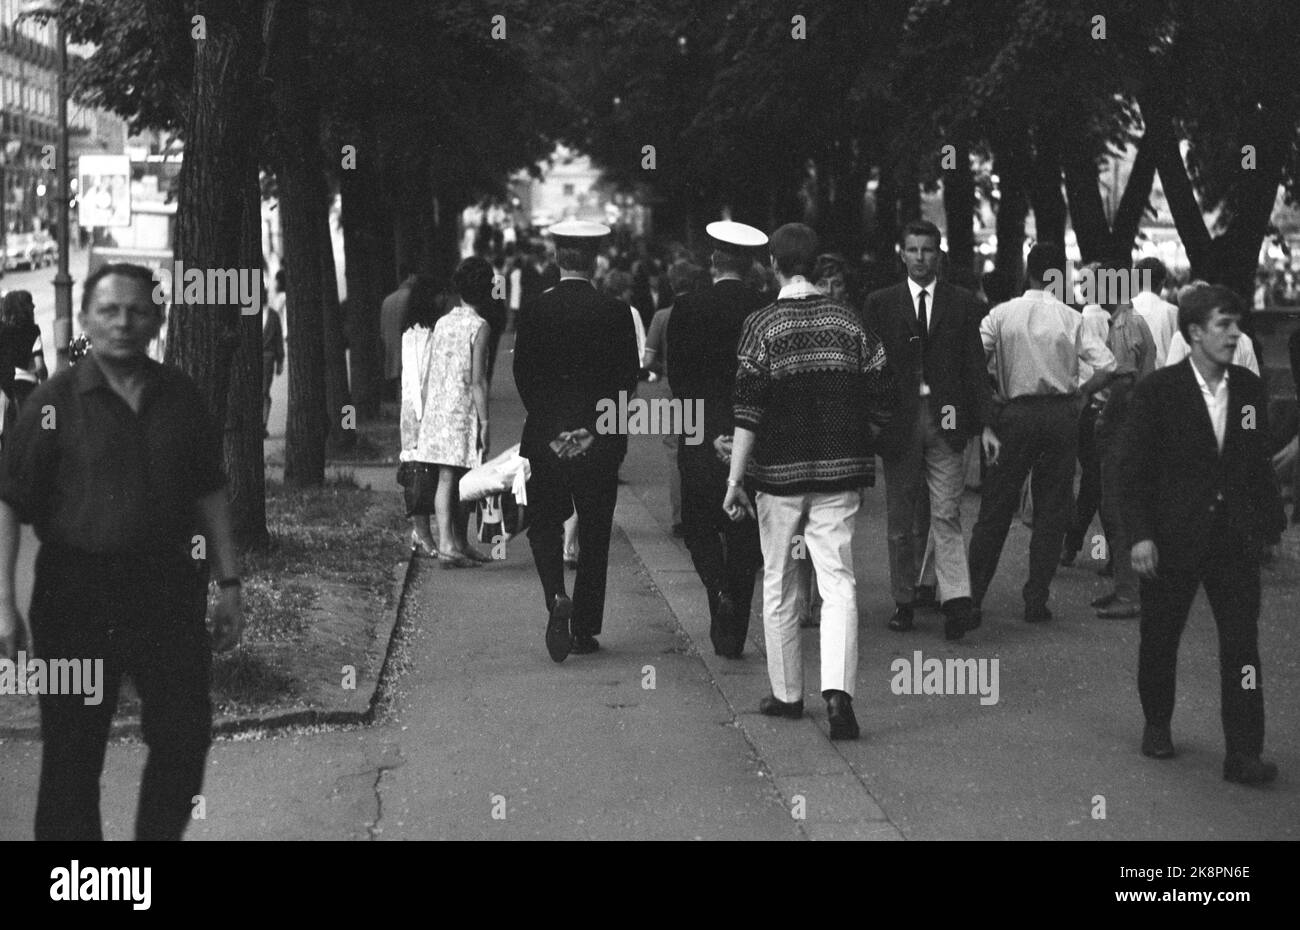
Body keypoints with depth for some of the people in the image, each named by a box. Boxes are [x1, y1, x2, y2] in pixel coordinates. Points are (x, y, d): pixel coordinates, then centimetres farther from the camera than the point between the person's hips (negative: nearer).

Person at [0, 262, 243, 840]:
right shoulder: (55, 403, -5)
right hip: (75, 593, -3)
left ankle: (160, 835, 25)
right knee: (71, 754, 3)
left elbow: (209, 495, 12)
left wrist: (229, 583, 9)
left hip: (167, 589, 3)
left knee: (186, 736, 5)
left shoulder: (180, 397, 6)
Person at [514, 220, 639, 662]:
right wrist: (595, 426, 2)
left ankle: (557, 597, -15)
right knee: (594, 535, 9)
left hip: (544, 438, 0)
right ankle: (585, 629, 12)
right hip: (601, 441, 0)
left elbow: (522, 374, -3)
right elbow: (628, 377, -4)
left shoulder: (535, 311, -3)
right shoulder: (616, 312, -4)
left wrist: (552, 428, 0)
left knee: (545, 525, 11)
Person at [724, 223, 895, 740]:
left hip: (779, 472, -2)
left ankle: (787, 694, 19)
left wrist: (735, 480, -8)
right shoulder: (849, 321, 4)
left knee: (778, 587, 12)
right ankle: (838, 690, -19)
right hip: (840, 470, 2)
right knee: (838, 583, -1)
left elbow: (748, 410, -11)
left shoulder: (762, 325, -6)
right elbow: (882, 400, 4)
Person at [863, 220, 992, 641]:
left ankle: (956, 600, -14)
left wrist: (985, 422, -1)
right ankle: (903, 601, 17)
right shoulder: (880, 305, 8)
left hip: (946, 418, -1)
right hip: (898, 419, 1)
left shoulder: (962, 303, 8)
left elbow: (975, 366, 6)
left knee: (946, 515, -8)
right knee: (901, 520, 8)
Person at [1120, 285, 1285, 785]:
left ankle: (1243, 754, -5)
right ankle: (1157, 726, 34)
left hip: (1234, 538, 3)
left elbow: (1260, 466, 13)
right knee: (1159, 637, 11)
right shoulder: (1157, 391, -7)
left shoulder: (1250, 390, 5)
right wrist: (1140, 534, -13)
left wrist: (1270, 523, 11)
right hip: (1173, 538, -2)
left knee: (1242, 644, -5)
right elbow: (1134, 468, -7)